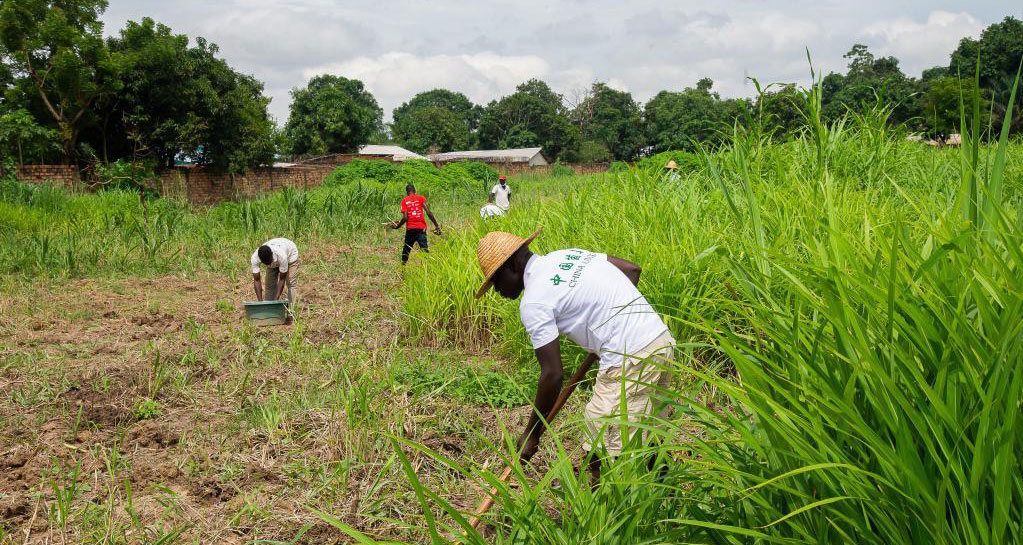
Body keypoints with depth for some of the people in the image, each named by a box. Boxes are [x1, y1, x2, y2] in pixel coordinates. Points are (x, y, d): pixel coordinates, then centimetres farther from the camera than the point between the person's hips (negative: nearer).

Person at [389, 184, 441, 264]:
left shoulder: (404, 201, 3)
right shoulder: (421, 198, 3)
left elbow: (405, 218, -7)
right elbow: (428, 213, -6)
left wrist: (397, 226, 7)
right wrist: (436, 225, -2)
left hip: (410, 228, 1)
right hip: (421, 228, -1)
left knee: (406, 248, 18)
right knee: (424, 248, -7)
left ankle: (403, 263, 22)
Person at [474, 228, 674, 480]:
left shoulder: (533, 302, -9)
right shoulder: (568, 255, 15)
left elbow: (552, 374, -11)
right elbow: (632, 269, 17)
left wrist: (531, 434, -1)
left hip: (629, 359, -9)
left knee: (599, 456, -2)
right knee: (645, 437, 19)